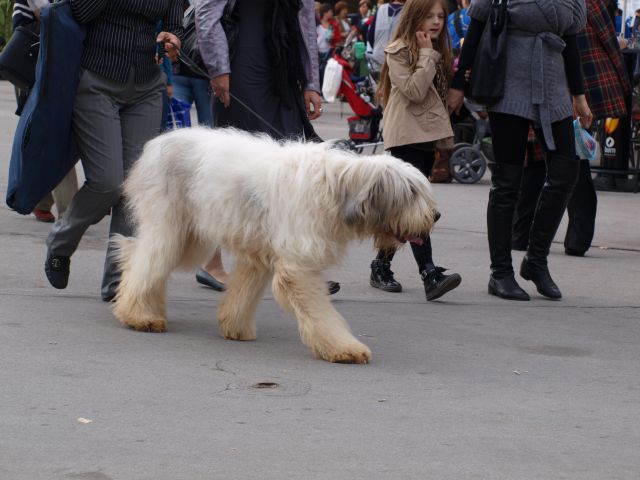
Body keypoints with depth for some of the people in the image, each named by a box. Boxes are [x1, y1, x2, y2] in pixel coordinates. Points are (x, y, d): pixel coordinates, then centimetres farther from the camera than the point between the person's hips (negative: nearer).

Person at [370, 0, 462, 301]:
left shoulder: (438, 52, 17)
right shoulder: (398, 51, -6)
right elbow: (414, 91, -18)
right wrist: (427, 55, -12)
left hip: (428, 135, 8)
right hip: (406, 137, -8)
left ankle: (381, 267, 19)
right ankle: (429, 275, -26)